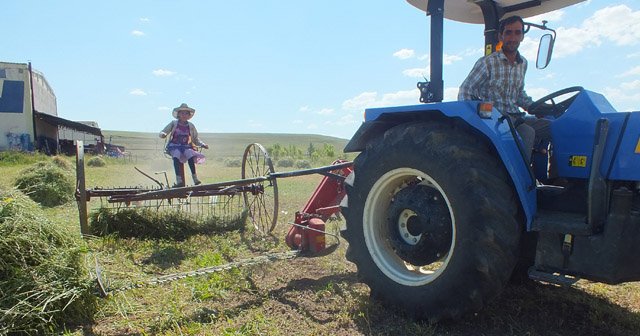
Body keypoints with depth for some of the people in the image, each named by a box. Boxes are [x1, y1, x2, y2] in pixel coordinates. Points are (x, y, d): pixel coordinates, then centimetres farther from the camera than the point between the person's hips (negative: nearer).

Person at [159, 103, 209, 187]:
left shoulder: (190, 126, 13)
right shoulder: (173, 123, 8)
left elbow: (196, 139, 19)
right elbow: (162, 133, 8)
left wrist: (203, 144, 2)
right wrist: (163, 134, -17)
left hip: (186, 146, 1)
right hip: (174, 146, -1)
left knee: (190, 155, -33)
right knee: (176, 155, -35)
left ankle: (195, 179, -32)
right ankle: (179, 181, -40)